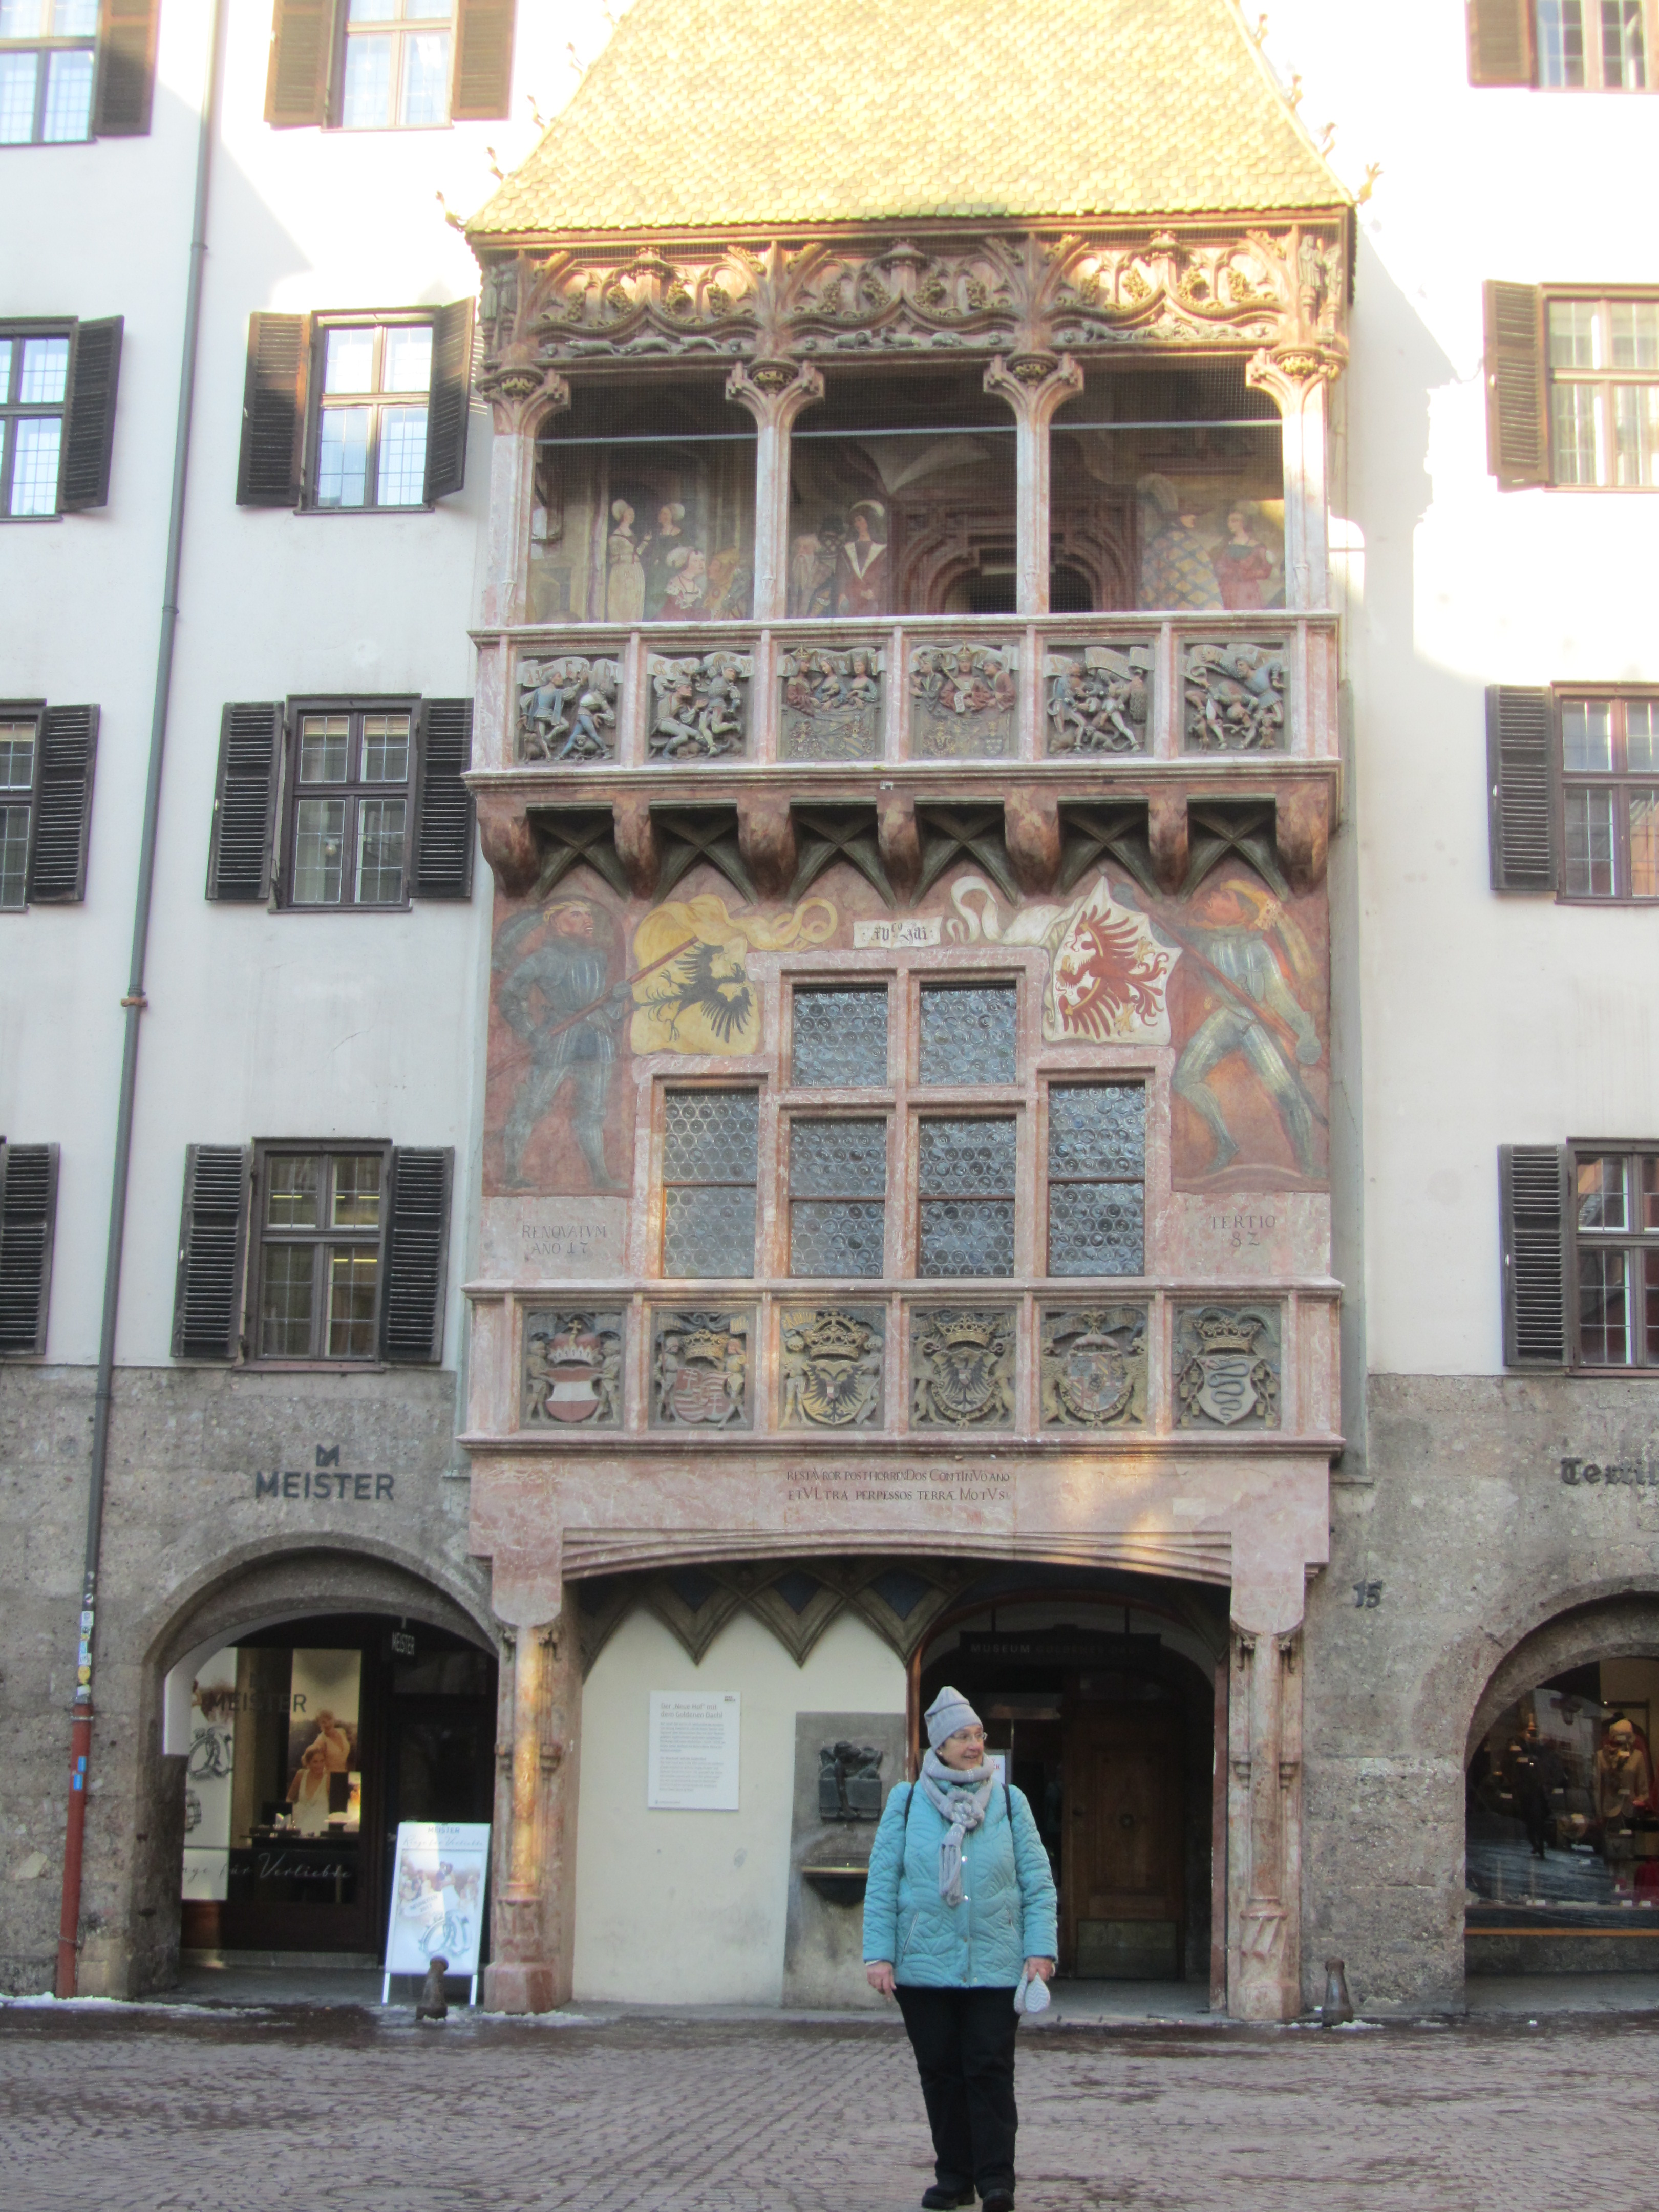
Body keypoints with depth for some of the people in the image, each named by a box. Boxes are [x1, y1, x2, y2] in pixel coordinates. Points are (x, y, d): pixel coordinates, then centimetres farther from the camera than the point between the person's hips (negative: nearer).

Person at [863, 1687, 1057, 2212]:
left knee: (991, 2072, -4)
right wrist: (879, 1954, -5)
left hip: (994, 1967, -1)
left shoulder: (1008, 1802, 6)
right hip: (924, 1967, 1)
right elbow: (881, 1883, 3)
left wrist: (1040, 1950, -5)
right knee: (940, 2073, 7)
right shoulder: (907, 1802, 4)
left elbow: (1038, 1883, 6)